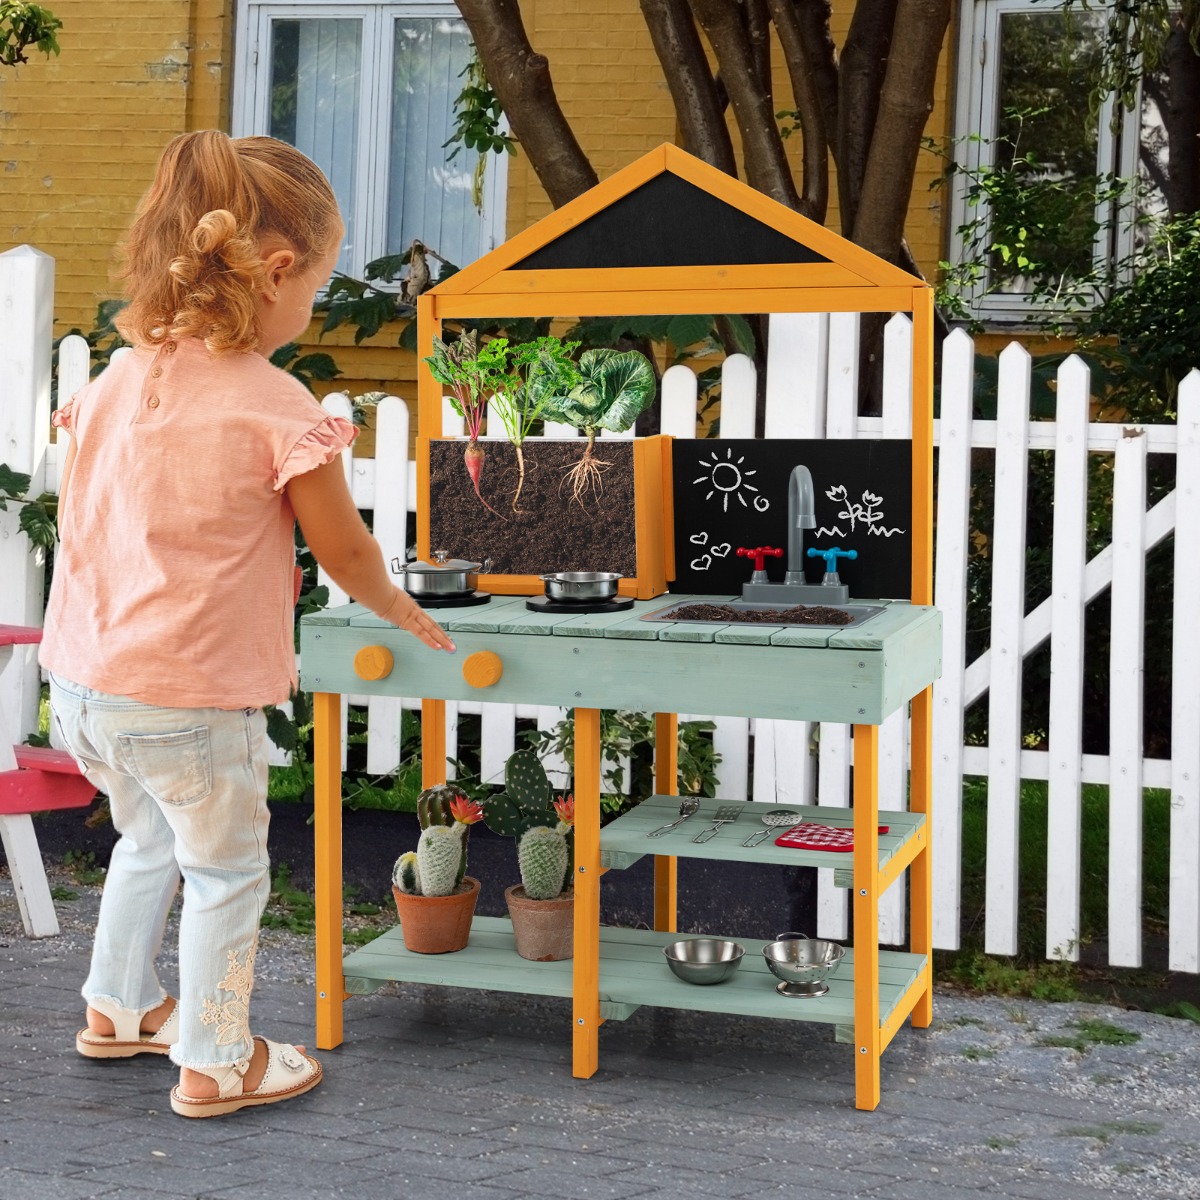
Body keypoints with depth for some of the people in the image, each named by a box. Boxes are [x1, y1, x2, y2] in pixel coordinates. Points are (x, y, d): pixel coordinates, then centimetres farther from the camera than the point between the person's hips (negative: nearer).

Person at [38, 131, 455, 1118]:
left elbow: (78, 525, 11)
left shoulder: (114, 383, 3)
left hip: (81, 678, 7)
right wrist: (405, 613, 13)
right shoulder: (276, 409, -16)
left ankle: (119, 1008, 45)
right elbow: (345, 553, -7)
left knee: (150, 838, 30)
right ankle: (215, 1063, 26)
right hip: (188, 701, -7)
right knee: (226, 873, 13)